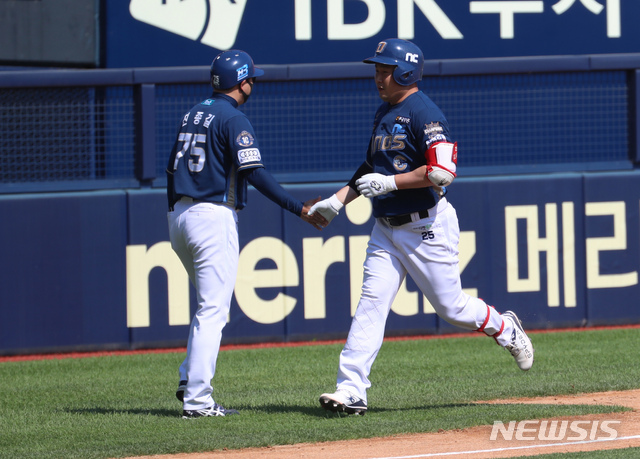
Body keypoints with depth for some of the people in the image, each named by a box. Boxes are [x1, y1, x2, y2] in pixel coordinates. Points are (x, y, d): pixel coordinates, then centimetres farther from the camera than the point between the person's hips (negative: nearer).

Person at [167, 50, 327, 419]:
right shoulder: (234, 119, -10)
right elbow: (256, 174, -19)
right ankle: (197, 399, -12)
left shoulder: (193, 115, 16)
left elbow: (173, 168, 19)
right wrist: (300, 209, -18)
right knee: (214, 309, -8)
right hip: (214, 217, -9)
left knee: (212, 302, 21)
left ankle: (190, 380, 11)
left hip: (180, 216, 9)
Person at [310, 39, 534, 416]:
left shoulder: (424, 113, -16)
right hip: (386, 229, 8)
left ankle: (505, 329, 30)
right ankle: (351, 390, -10)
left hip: (427, 227, -8)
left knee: (450, 306, 1)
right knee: (371, 303, -4)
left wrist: (391, 182, -23)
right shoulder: (383, 113, 13)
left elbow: (443, 172, -25)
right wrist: (339, 200, 14)